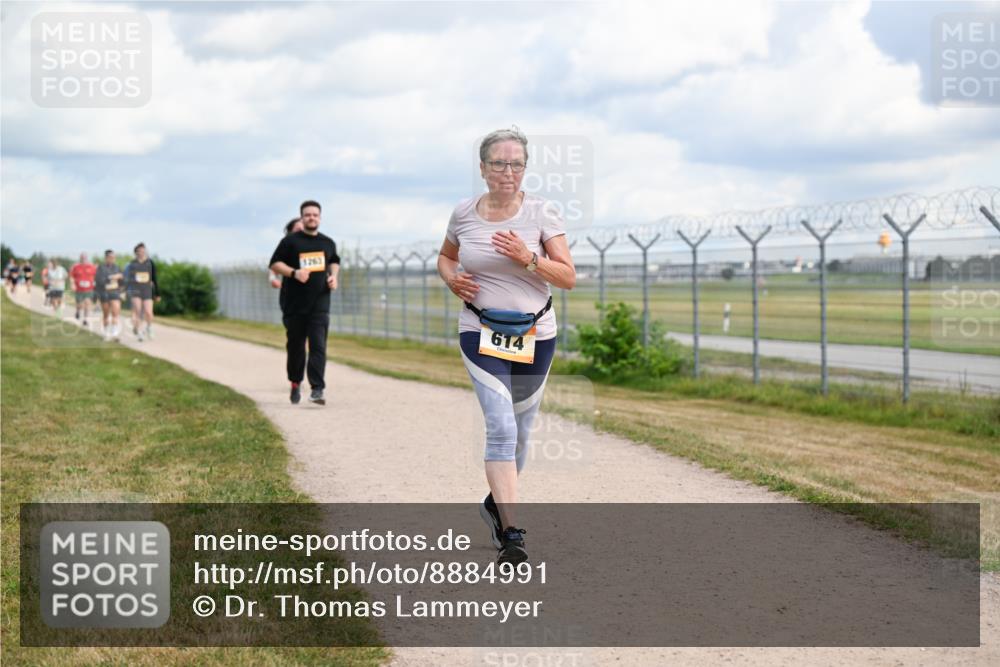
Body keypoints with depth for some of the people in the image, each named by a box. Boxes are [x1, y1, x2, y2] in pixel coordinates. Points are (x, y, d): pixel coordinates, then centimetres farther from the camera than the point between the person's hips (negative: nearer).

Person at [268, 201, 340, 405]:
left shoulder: (328, 243, 12)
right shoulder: (290, 241, 0)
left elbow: (334, 262, 29)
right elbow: (275, 264, -1)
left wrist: (333, 276, 8)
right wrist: (294, 272, -17)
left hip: (320, 305, 1)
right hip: (295, 304, -1)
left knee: (318, 346, -11)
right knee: (295, 346, 8)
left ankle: (317, 389, -17)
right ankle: (295, 384, 27)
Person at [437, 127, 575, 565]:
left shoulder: (541, 213, -6)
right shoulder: (464, 214, -1)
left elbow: (568, 278, -7)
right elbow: (446, 256, 19)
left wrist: (527, 258, -22)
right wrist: (452, 278, -3)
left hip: (535, 335, 1)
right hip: (481, 334, -1)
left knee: (519, 431, 14)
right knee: (501, 427, -17)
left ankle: (496, 504, 40)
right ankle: (511, 534, -20)